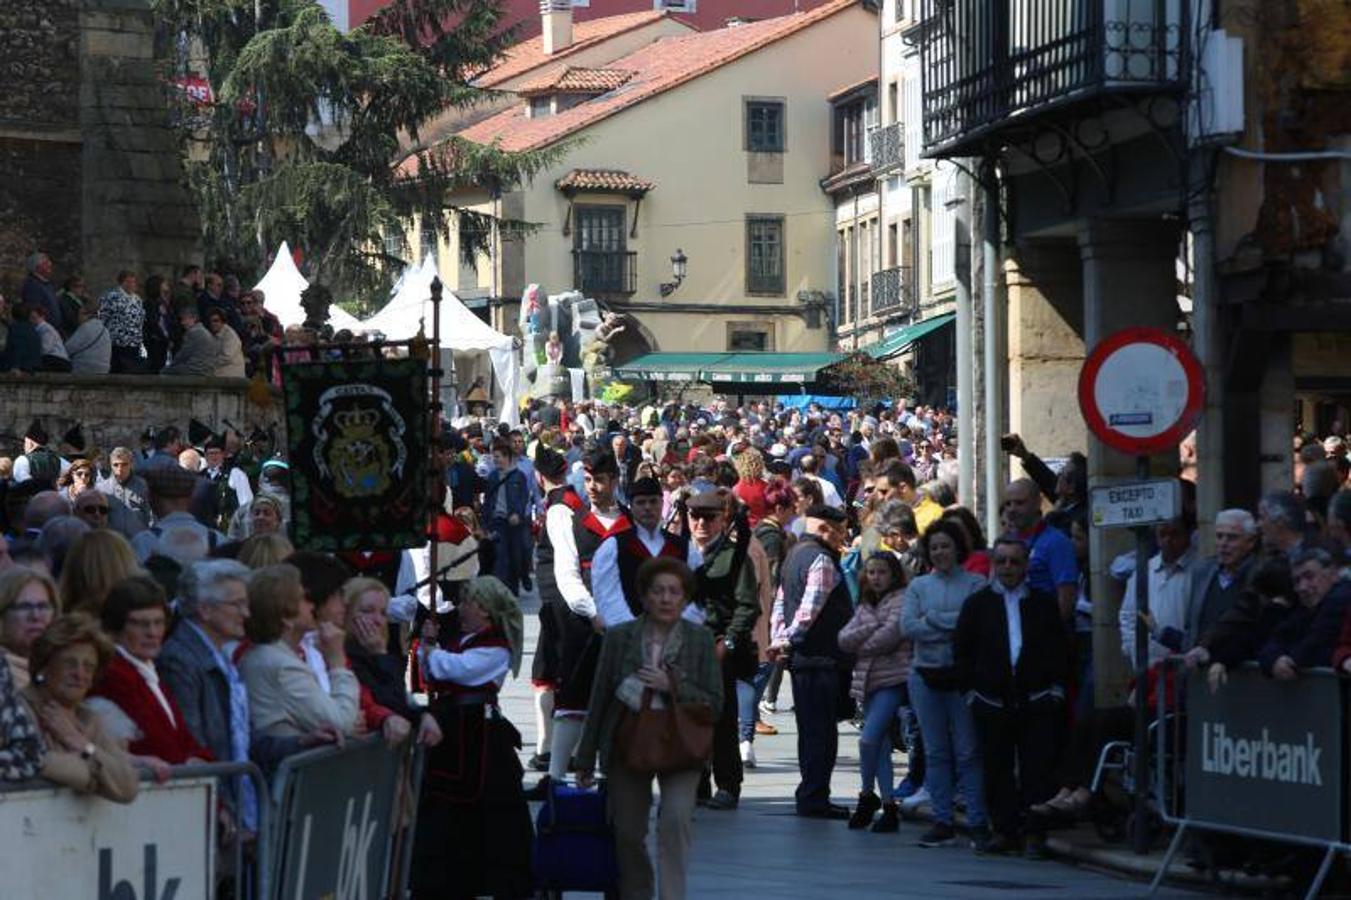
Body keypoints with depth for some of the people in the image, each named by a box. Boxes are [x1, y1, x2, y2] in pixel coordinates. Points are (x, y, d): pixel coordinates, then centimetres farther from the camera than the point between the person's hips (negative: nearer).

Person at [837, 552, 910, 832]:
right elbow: (844, 639, 8)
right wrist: (871, 627, -8)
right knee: (881, 745, 6)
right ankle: (888, 806, 7)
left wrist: (861, 646, 0)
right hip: (867, 680, 7)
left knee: (868, 739, -15)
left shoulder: (901, 599, -3)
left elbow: (890, 635, -15)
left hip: (892, 679, -7)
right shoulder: (865, 606, 19)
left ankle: (867, 796, 3)